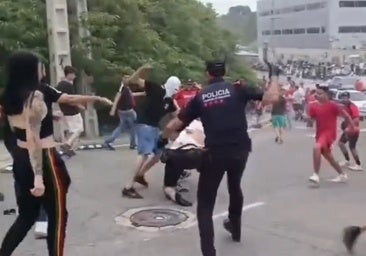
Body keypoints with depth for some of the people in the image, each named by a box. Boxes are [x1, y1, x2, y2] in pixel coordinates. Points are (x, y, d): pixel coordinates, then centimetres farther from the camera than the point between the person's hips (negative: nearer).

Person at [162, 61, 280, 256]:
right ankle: (235, 229, 52)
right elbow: (271, 97, -5)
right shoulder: (237, 89, 1)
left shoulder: (200, 97, 4)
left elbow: (173, 126, 6)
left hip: (215, 153, -2)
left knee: (205, 204, 6)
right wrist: (274, 83, 18)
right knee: (235, 187, 31)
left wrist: (163, 139, 28)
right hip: (240, 150, 2)